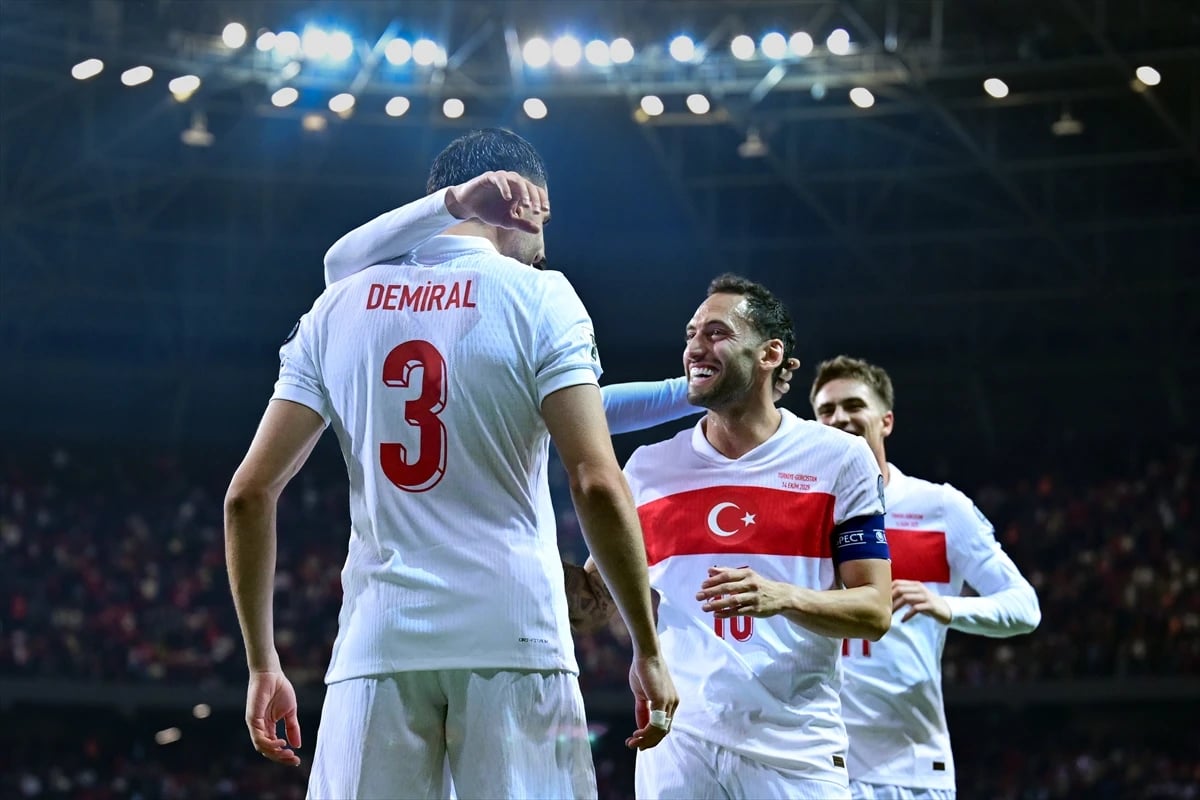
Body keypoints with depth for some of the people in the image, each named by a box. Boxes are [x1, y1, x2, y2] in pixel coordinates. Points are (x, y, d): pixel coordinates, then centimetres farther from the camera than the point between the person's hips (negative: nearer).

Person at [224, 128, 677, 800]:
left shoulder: (339, 308, 11)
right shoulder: (538, 297, 1)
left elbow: (249, 495, 7)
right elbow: (598, 487, -9)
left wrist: (263, 665, 14)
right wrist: (648, 650, -2)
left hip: (378, 645, 3)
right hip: (514, 641, -3)